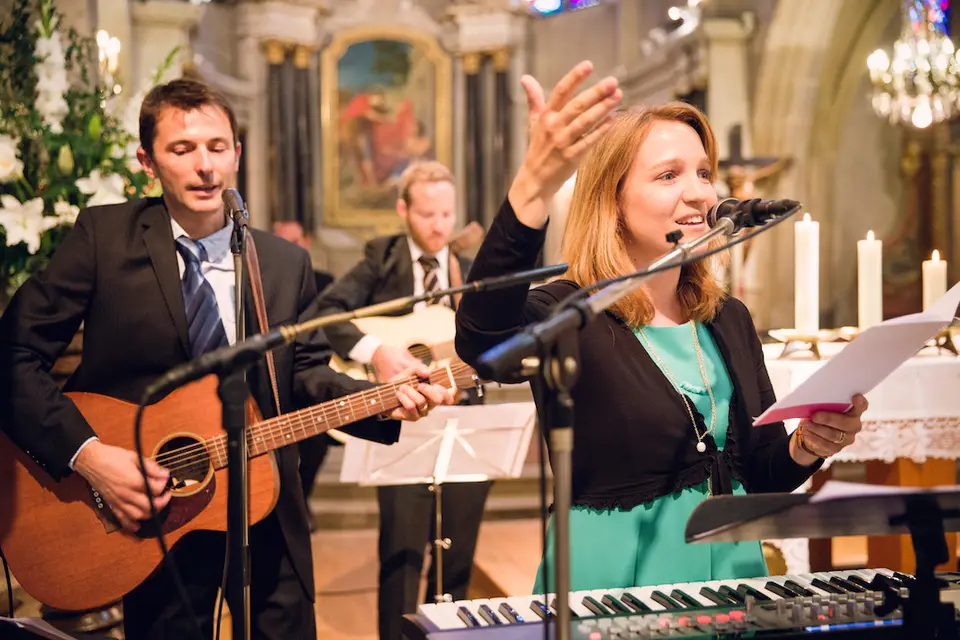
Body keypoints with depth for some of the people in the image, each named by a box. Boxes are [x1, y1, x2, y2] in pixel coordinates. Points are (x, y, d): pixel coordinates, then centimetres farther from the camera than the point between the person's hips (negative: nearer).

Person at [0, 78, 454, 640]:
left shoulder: (287, 263, 2)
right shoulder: (104, 236, -7)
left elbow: (304, 375, 6)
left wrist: (387, 400, -11)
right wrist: (87, 454, -21)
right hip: (149, 518, -2)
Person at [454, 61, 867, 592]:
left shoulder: (729, 320, 10)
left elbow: (762, 473, 16)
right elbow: (484, 342, -33)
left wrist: (806, 446, -7)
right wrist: (535, 185, -44)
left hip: (731, 569, 6)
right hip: (612, 576, -5)